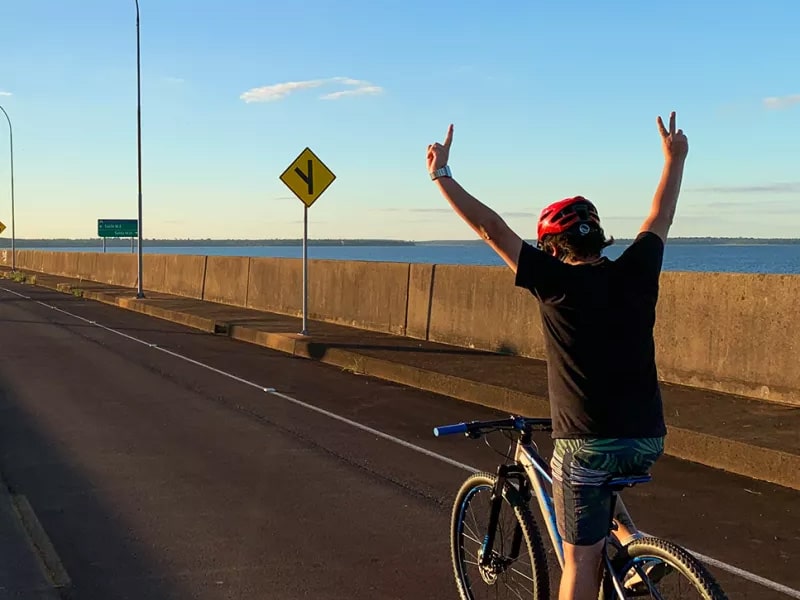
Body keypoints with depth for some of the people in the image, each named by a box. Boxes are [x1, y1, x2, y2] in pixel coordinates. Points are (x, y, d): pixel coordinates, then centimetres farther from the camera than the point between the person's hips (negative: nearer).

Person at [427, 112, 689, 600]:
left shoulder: (558, 282, -12)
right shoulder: (636, 273, 0)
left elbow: (491, 228, -9)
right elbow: (661, 218, 18)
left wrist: (442, 176, 0)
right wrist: (675, 158, 33)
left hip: (588, 443, -5)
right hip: (648, 440, 5)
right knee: (602, 485, 36)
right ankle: (633, 542, 16)